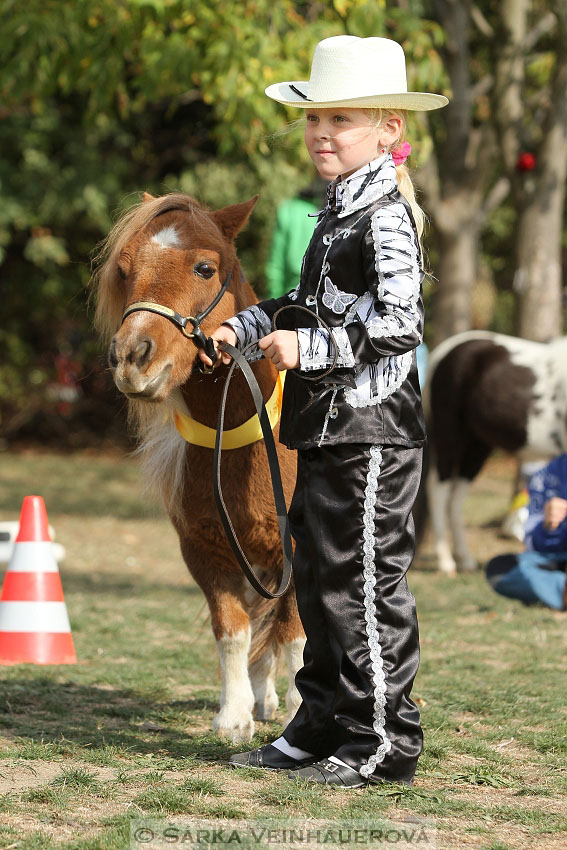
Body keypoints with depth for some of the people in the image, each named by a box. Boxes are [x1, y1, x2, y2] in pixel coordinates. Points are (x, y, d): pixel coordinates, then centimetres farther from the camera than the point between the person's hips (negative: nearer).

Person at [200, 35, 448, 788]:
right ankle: (322, 730, 24)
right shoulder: (341, 212, 16)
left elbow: (397, 324, -24)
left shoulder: (384, 217, -14)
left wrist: (309, 349, -24)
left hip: (371, 430, -10)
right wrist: (245, 330, 17)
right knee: (319, 581, 15)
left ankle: (385, 744, 4)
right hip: (328, 431, 10)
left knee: (365, 585, -4)